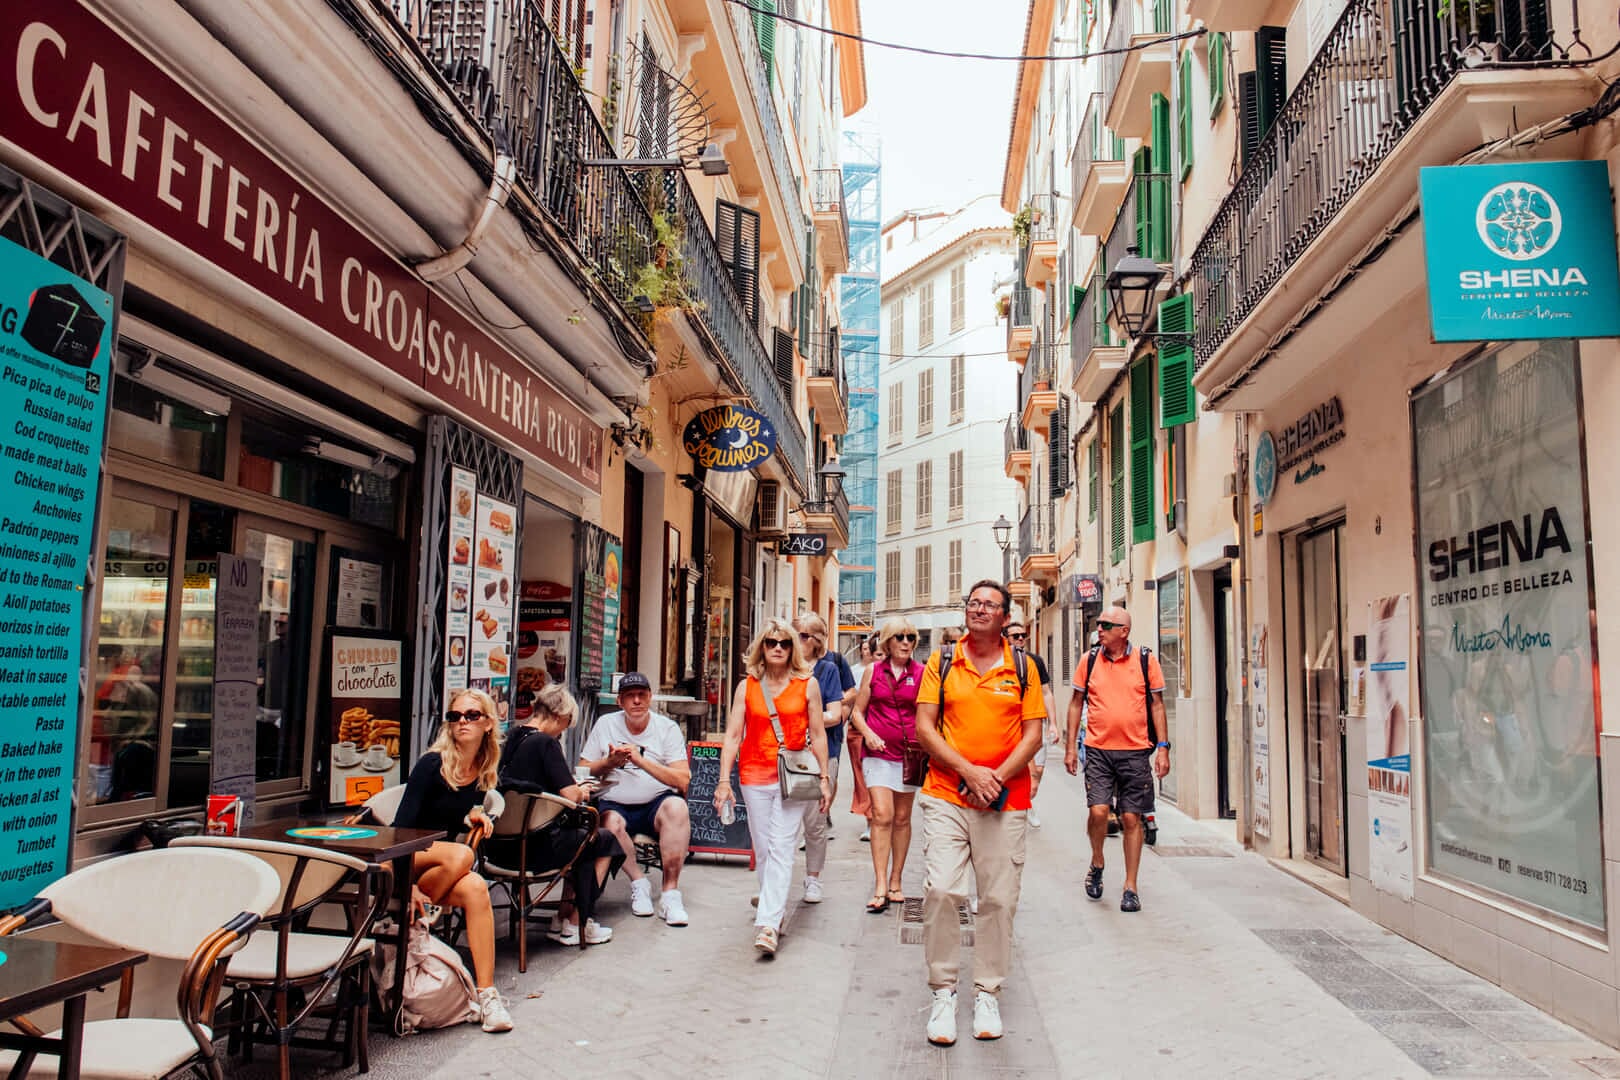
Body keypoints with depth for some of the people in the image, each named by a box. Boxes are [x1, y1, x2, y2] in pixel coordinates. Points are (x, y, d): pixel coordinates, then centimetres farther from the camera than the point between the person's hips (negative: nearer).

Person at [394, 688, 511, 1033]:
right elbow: (402, 824, -19)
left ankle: (486, 994, -29)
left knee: (475, 888, -29)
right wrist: (408, 885, -29)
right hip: (401, 860, -4)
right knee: (461, 854, -35)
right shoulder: (433, 764, -14)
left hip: (442, 865, 4)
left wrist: (473, 816, -4)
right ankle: (413, 920, -13)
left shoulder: (483, 772, 3)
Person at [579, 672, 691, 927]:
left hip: (656, 804, -1)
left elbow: (682, 780, -10)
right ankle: (638, 882, -12)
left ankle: (670, 892, -24)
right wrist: (609, 762, -11)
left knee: (676, 806, -33)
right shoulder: (605, 724, 7)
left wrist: (641, 760, -20)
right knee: (610, 821, -33)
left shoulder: (667, 728, 1)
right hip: (615, 804, 1)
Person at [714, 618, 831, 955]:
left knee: (781, 848, -10)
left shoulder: (807, 685, 3)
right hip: (754, 776, 2)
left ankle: (767, 925, -13)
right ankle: (777, 910, 26)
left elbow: (818, 735, 6)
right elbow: (733, 735, 4)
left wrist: (824, 780, 4)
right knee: (762, 849, 9)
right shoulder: (746, 687, 5)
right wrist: (724, 780, -3)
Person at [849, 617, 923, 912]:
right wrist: (869, 734, -9)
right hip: (878, 752, -1)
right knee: (882, 815, -12)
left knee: (902, 818, 9)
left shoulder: (921, 673, 4)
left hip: (909, 754, 1)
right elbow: (857, 711, 9)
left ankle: (895, 882, 22)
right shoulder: (873, 671, 5)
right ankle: (880, 888, -11)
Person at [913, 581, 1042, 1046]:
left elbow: (1033, 733, 4)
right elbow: (924, 728, 0)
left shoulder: (1022, 668, 7)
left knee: (1000, 898, 3)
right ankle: (942, 993, 6)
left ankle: (986, 994, 19)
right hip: (946, 796, -1)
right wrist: (971, 772, -11)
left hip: (1005, 802, 1)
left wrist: (997, 778, -10)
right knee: (940, 890, -10)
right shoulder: (941, 662, 5)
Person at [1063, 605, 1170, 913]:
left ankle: (1130, 887, 16)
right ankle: (1097, 864, 17)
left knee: (1131, 818, 3)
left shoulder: (1146, 661, 0)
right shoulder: (1089, 660, 4)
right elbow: (1076, 703, 10)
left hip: (1135, 751, 0)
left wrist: (1162, 746, 0)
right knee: (1098, 811, -12)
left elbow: (1157, 704, 6)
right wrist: (1070, 746, 6)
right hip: (1098, 749, 1)